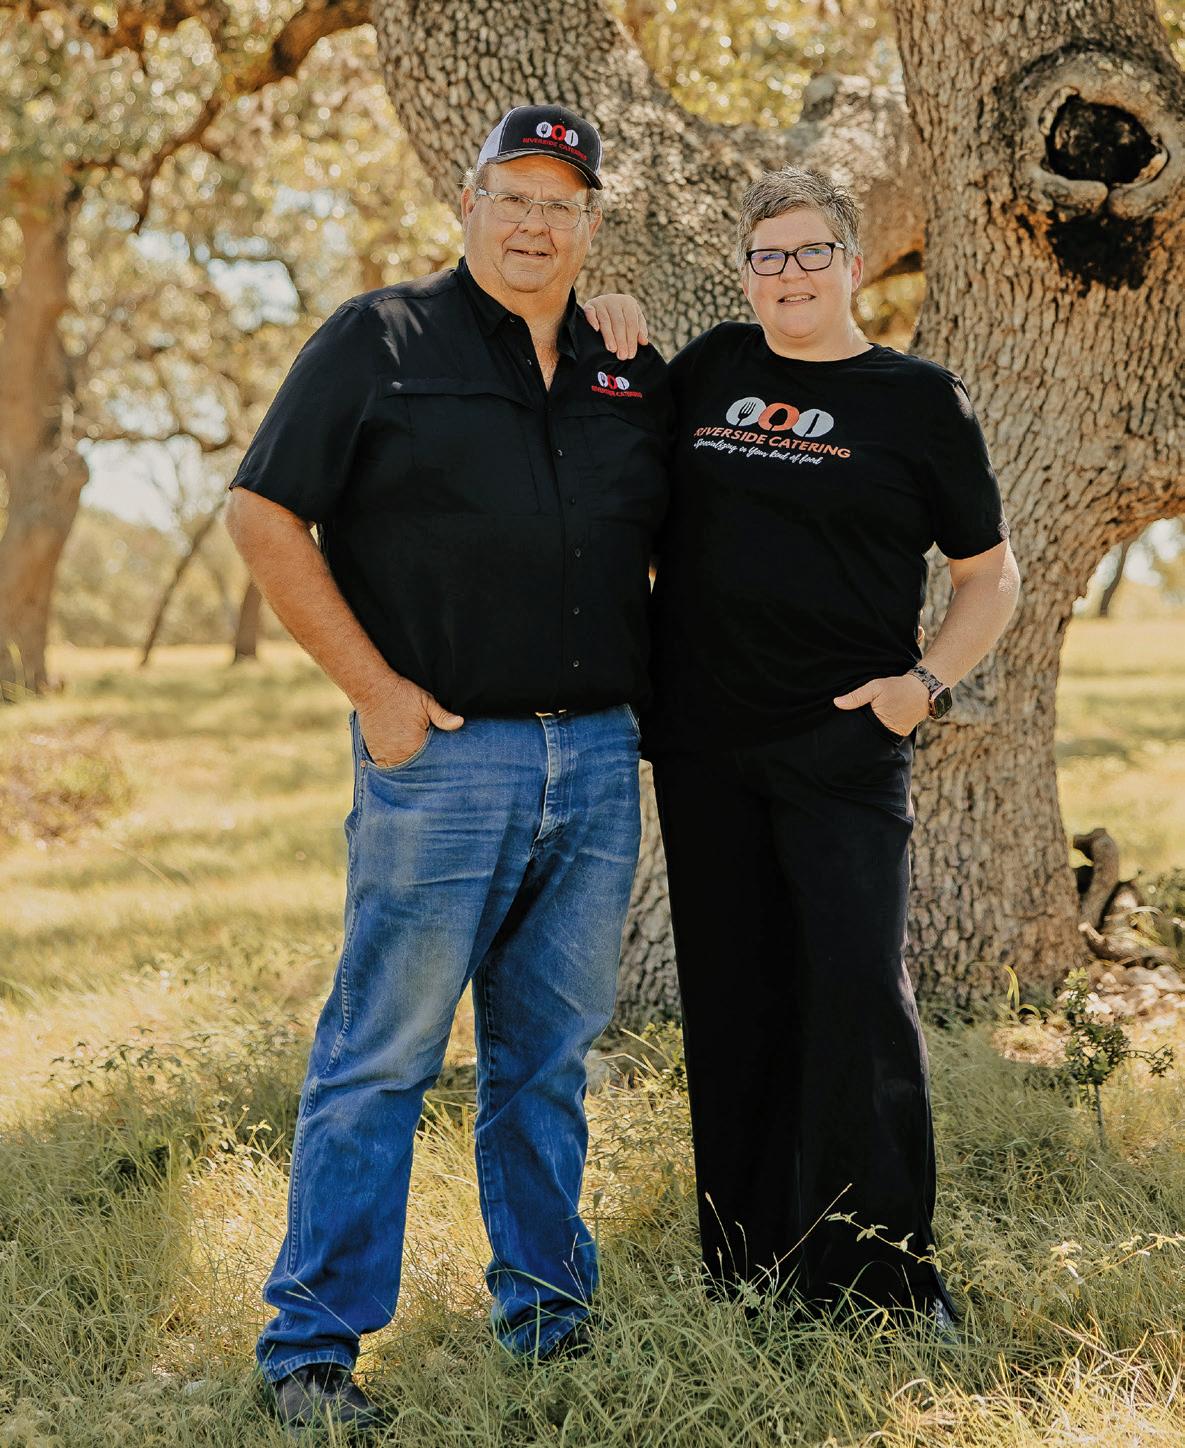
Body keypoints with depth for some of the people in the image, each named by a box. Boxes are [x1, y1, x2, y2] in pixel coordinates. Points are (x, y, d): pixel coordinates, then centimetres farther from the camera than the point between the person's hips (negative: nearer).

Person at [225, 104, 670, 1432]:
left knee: (551, 1055, 13)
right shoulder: (381, 341, 0)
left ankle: (544, 1298, 26)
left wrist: (637, 698, 8)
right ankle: (312, 1339, 9)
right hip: (443, 757, -5)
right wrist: (376, 690, -9)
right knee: (382, 1053, -1)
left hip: (599, 761, 5)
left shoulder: (632, 374, 14)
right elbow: (263, 515, -5)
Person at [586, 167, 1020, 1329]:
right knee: (732, 1005, 9)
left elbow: (991, 574, 7)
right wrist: (610, 341, 9)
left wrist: (929, 681, -9)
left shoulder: (918, 400, 2)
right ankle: (746, 1268, 19)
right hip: (703, 750, 4)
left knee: (857, 998, -7)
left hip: (844, 749, -3)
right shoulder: (711, 367, 10)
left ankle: (886, 1277, 4)